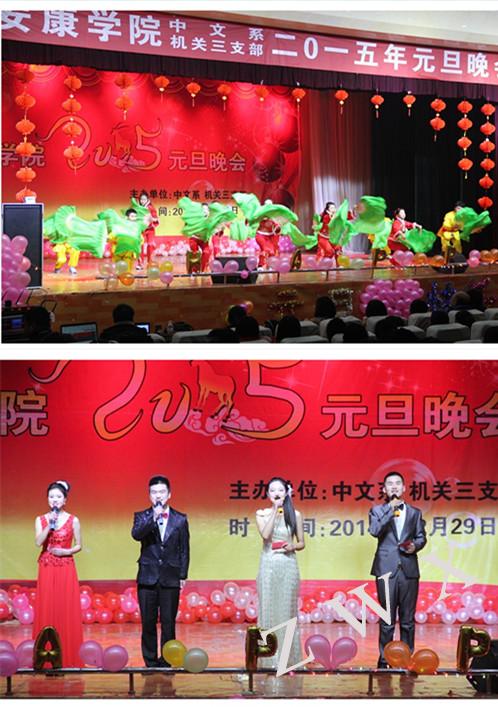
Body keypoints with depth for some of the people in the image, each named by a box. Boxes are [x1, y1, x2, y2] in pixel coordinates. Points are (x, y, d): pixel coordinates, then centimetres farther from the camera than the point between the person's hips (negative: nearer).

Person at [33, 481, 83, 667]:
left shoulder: (73, 520, 2)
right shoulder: (41, 520, 5)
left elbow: (78, 545, 7)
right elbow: (38, 542, -8)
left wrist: (67, 551, -11)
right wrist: (50, 524, -15)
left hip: (66, 569, -1)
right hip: (47, 569, 1)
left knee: (67, 611, -1)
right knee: (46, 610, 0)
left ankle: (68, 657, 5)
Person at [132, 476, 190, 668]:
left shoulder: (180, 520, 5)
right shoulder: (142, 517, 5)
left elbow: (184, 550, 6)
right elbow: (136, 535, -16)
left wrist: (183, 576, 1)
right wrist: (153, 517, -24)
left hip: (170, 579, 0)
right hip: (147, 578, 0)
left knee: (168, 622, 1)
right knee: (148, 622, 4)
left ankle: (166, 662, 10)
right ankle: (150, 663, 13)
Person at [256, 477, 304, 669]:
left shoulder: (295, 515, 6)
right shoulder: (261, 514, 5)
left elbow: (301, 543, 11)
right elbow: (265, 534, -13)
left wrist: (292, 547, -10)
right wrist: (275, 511, -12)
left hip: (288, 565, 0)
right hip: (268, 565, 0)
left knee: (287, 610, 1)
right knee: (268, 609, 0)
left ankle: (288, 658, 7)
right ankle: (269, 658, 4)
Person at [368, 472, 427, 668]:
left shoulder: (415, 512, 14)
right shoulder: (377, 511, 7)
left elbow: (421, 537, 12)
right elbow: (374, 531, -10)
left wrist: (415, 546, -9)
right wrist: (391, 509, -13)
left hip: (409, 570, 2)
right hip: (386, 569, -2)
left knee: (408, 619, 5)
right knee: (387, 619, 1)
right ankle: (384, 659, 8)